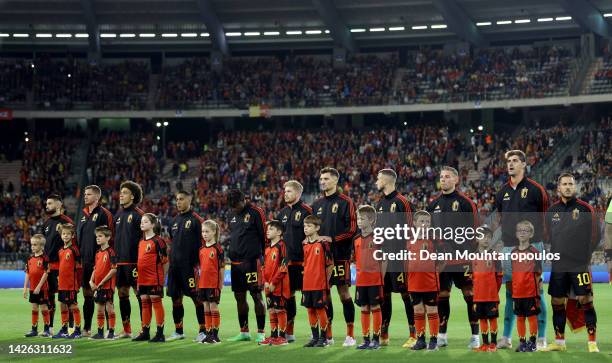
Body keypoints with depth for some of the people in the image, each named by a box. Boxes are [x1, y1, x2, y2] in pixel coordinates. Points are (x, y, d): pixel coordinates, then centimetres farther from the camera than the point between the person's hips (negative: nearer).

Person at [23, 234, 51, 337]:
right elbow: (28, 274, 11)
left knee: (43, 307, 1)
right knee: (34, 308, 11)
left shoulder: (44, 258, -11)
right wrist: (25, 287, 7)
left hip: (42, 288, -6)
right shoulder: (30, 258, 8)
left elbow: (45, 274, -15)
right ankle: (34, 329, 17)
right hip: (32, 288, 6)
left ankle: (46, 329, 10)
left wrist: (39, 286, -18)